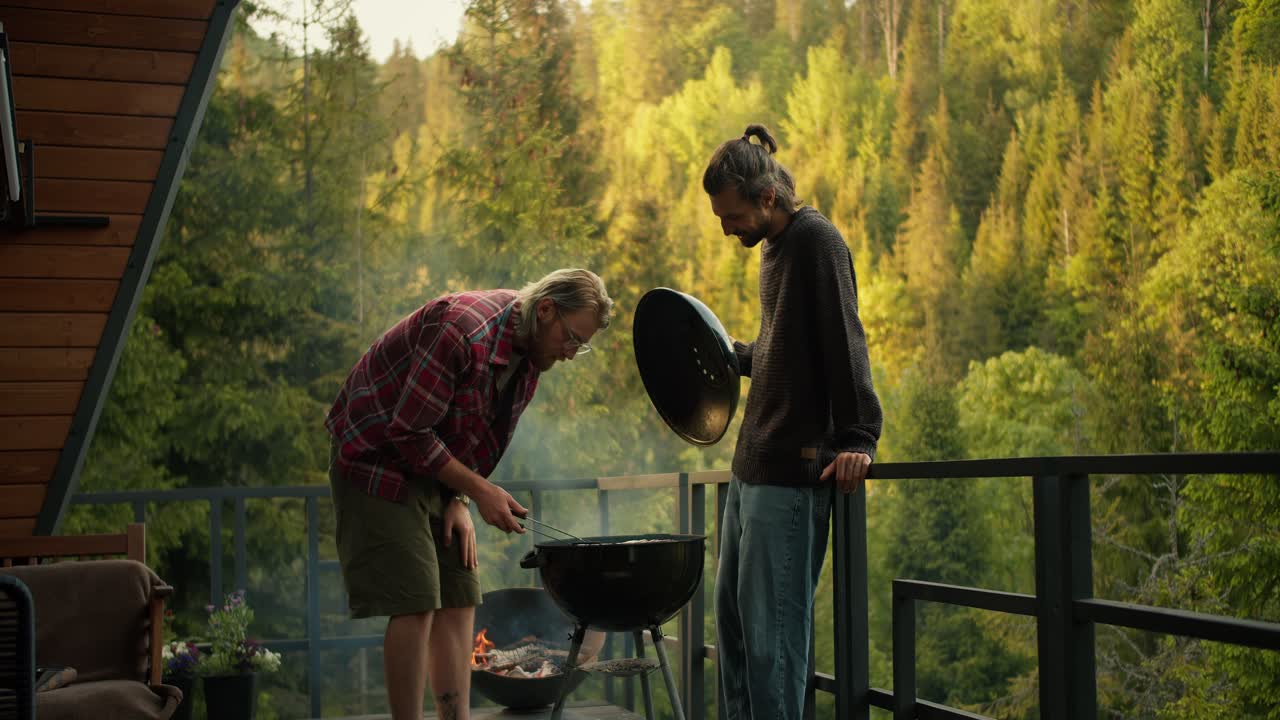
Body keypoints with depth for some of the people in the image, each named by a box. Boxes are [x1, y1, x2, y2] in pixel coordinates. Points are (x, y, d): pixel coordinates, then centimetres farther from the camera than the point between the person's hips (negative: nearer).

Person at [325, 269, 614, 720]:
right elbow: (408, 432, -26)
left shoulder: (528, 353, 1)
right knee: (415, 602, -13)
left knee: (458, 599, 3)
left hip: (435, 469, 9)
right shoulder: (463, 330, -28)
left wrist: (458, 501, -1)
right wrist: (478, 491, -23)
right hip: (377, 461, -8)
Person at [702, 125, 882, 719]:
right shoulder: (773, 246, 18)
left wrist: (857, 437, -24)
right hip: (751, 466, 10)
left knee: (770, 627, -9)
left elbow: (844, 343, -18)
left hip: (793, 470, -10)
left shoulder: (816, 240, -9)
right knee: (731, 614, 13)